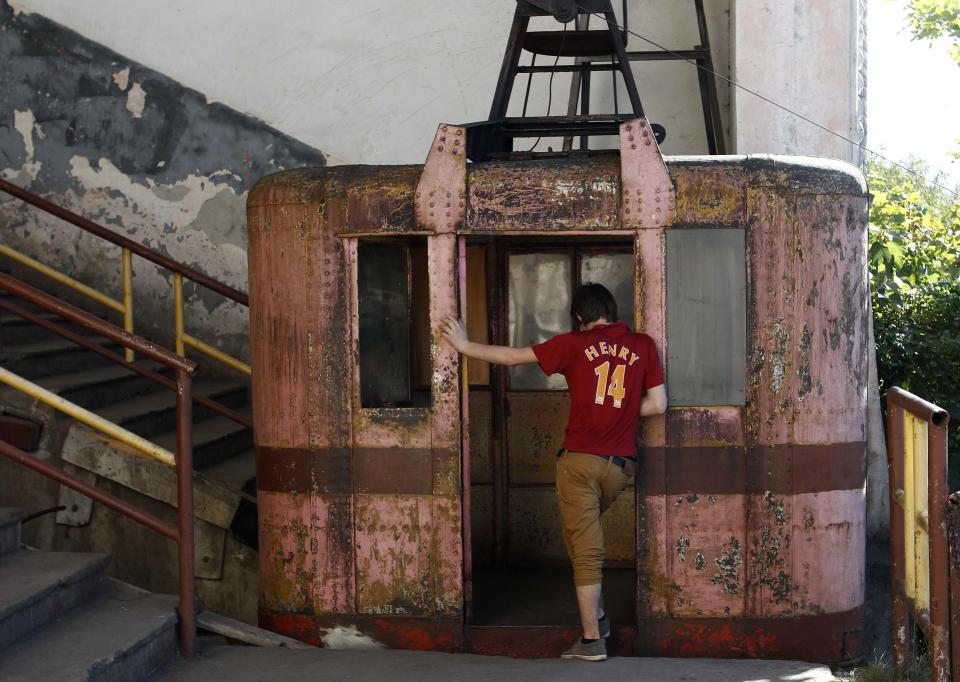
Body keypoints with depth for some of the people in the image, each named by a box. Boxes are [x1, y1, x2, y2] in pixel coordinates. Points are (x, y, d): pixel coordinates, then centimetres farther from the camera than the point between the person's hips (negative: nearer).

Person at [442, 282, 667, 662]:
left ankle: (592, 639, 0)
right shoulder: (643, 345, 4)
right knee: (586, 529, 25)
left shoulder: (576, 344, -2)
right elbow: (658, 405, 1)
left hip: (581, 459, -3)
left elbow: (512, 356, 3)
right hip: (621, 464, 4)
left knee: (585, 548, 1)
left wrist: (465, 346, 14)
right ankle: (596, 616, 20)